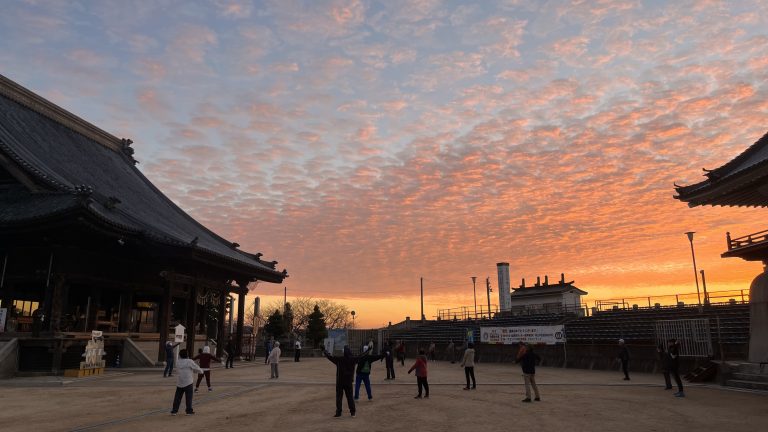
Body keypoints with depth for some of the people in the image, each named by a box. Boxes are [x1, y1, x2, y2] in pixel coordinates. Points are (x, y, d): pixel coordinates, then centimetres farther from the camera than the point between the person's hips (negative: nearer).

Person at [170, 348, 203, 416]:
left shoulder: (179, 362, 7)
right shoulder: (189, 361, -9)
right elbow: (197, 368, -4)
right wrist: (201, 371, 16)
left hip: (179, 383, 5)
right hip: (188, 382, -5)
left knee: (177, 397, 12)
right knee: (188, 397, 4)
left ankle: (174, 410, 14)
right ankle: (189, 411, 6)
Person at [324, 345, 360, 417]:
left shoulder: (339, 359, -14)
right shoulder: (353, 359, -7)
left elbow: (330, 356, -8)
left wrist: (324, 350, 6)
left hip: (340, 382, -2)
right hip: (349, 382, 3)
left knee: (339, 397, 7)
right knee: (350, 397, 13)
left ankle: (338, 412, 6)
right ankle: (352, 412, 15)